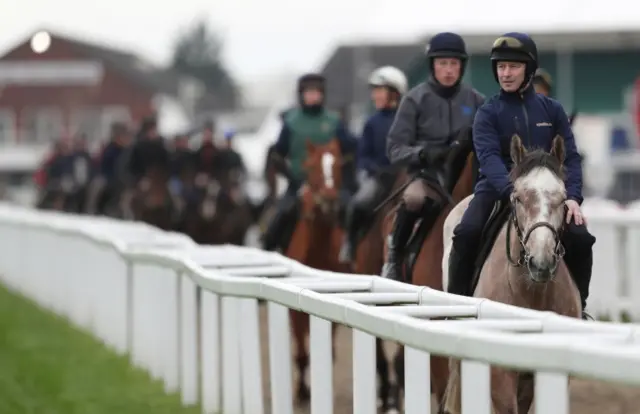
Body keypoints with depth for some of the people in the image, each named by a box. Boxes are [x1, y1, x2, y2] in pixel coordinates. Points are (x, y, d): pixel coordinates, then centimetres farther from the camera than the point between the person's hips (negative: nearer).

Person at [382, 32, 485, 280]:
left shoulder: (474, 100, 7)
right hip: (426, 174, -3)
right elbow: (395, 149, -4)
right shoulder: (416, 99, -1)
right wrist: (423, 154, -23)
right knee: (414, 197, -35)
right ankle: (395, 255, -15)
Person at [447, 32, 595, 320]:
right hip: (498, 189, -2)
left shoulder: (551, 110, 8)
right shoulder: (488, 113, 0)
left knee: (580, 237, -19)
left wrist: (573, 196, -15)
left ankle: (578, 306, 1)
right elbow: (489, 157, -17)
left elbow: (570, 157, 4)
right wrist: (512, 192, -35)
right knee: (467, 232, -30)